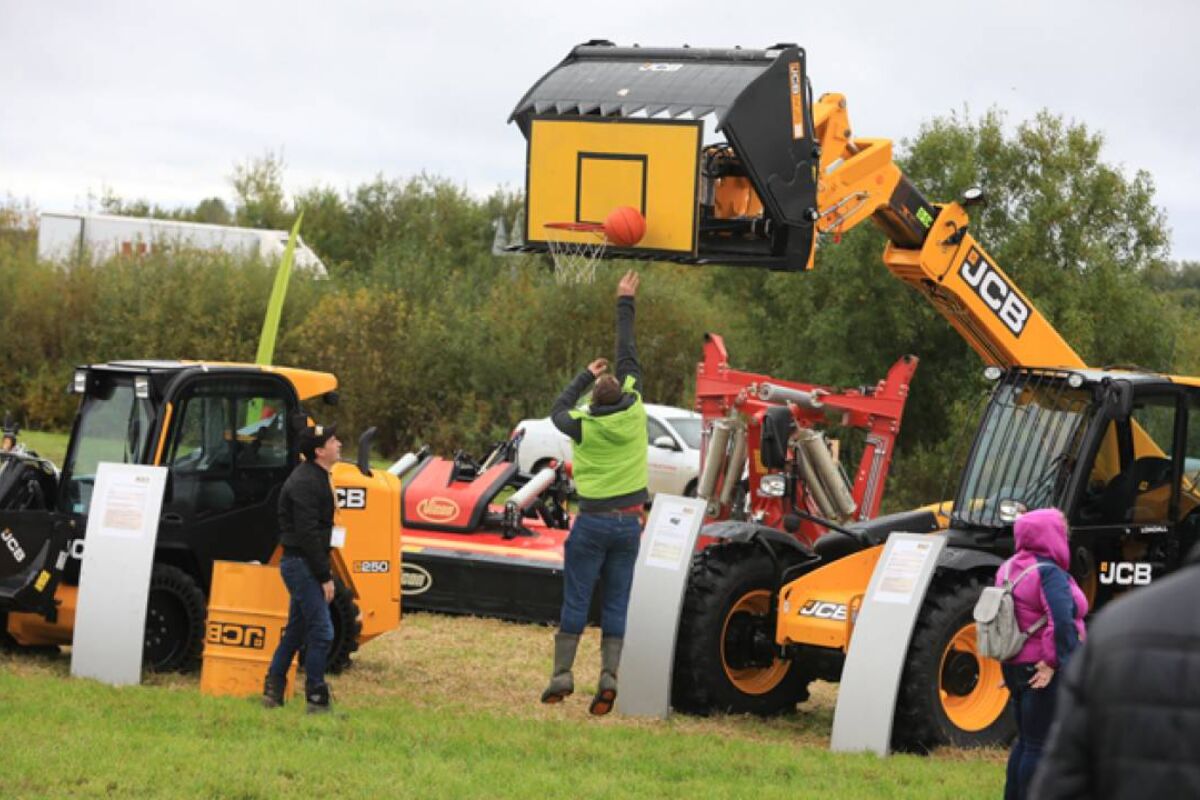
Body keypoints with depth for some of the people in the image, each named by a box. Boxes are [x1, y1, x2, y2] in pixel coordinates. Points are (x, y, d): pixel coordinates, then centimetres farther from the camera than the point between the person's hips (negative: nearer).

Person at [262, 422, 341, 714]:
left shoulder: (316, 478, 15)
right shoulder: (305, 483, -19)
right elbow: (308, 534, -23)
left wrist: (324, 572, 18)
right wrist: (325, 577, -21)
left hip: (301, 565, 11)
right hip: (301, 564, -11)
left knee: (296, 630, 15)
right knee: (321, 631, -9)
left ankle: (273, 690, 21)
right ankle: (316, 699, -5)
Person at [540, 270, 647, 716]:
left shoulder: (584, 427, -11)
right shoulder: (634, 412, -5)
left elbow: (558, 411, 13)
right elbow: (629, 357, 5)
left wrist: (586, 375, 22)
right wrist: (626, 304, 15)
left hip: (592, 522, -3)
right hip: (629, 523, 3)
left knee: (575, 602, 2)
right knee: (616, 605, 5)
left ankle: (562, 673, -3)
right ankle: (608, 675, -5)